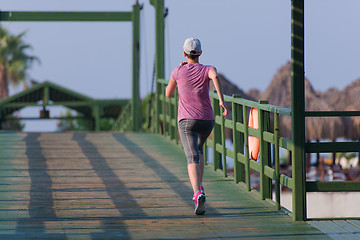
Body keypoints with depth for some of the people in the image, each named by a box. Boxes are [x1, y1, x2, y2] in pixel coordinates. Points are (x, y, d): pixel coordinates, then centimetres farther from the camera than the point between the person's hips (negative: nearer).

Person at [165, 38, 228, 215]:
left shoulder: (178, 72, 4)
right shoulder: (207, 69, 3)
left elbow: (168, 94, 19)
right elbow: (215, 76, -24)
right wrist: (221, 100, -28)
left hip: (186, 121, -2)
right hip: (207, 120, 2)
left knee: (193, 158, -16)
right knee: (198, 148, 32)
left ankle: (198, 193, -41)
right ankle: (199, 187, 24)